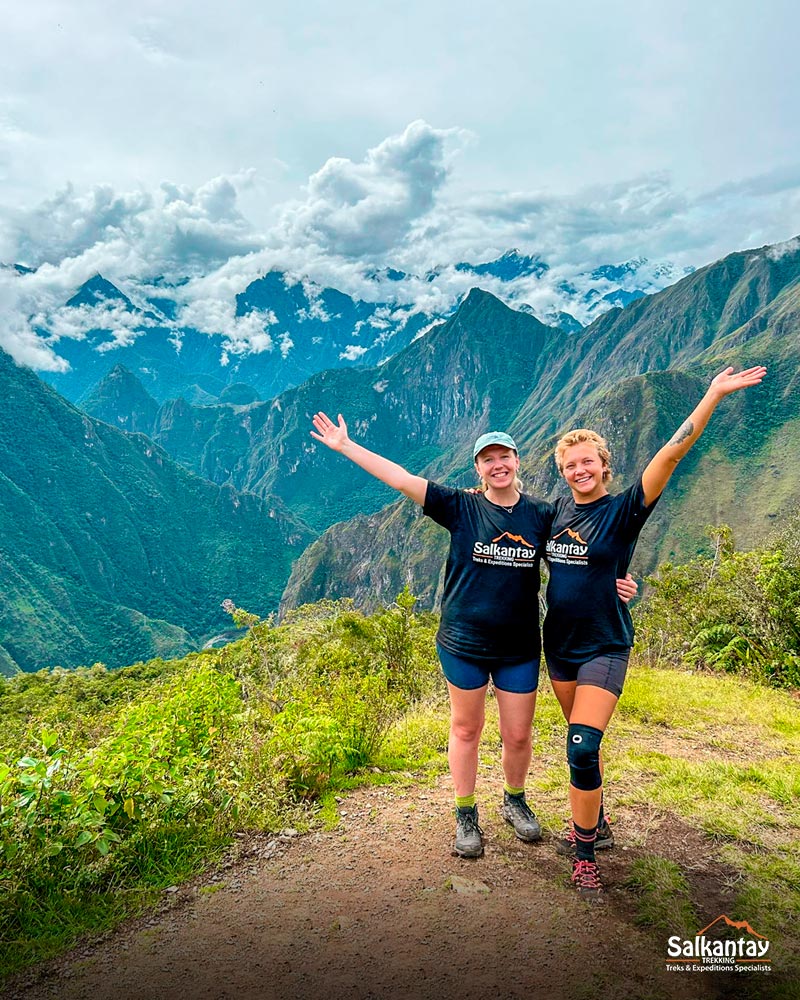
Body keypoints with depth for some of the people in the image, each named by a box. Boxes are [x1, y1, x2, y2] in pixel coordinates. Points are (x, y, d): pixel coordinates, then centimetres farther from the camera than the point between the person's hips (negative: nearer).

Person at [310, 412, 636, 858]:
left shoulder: (542, 515, -1)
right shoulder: (461, 507, -7)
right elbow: (401, 478, -10)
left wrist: (616, 581, -12)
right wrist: (345, 445, -11)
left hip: (520, 647, 1)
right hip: (463, 642, -1)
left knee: (518, 735, 12)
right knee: (466, 729, 12)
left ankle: (515, 800, 42)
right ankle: (466, 816, 33)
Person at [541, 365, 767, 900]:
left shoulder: (623, 510, -11)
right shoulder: (560, 510, 4)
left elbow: (670, 454, -22)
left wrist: (714, 395, -27)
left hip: (604, 646, -5)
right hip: (558, 642, 5)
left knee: (583, 746, -15)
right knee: (581, 742, 17)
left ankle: (585, 853, 3)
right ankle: (596, 824, 37)